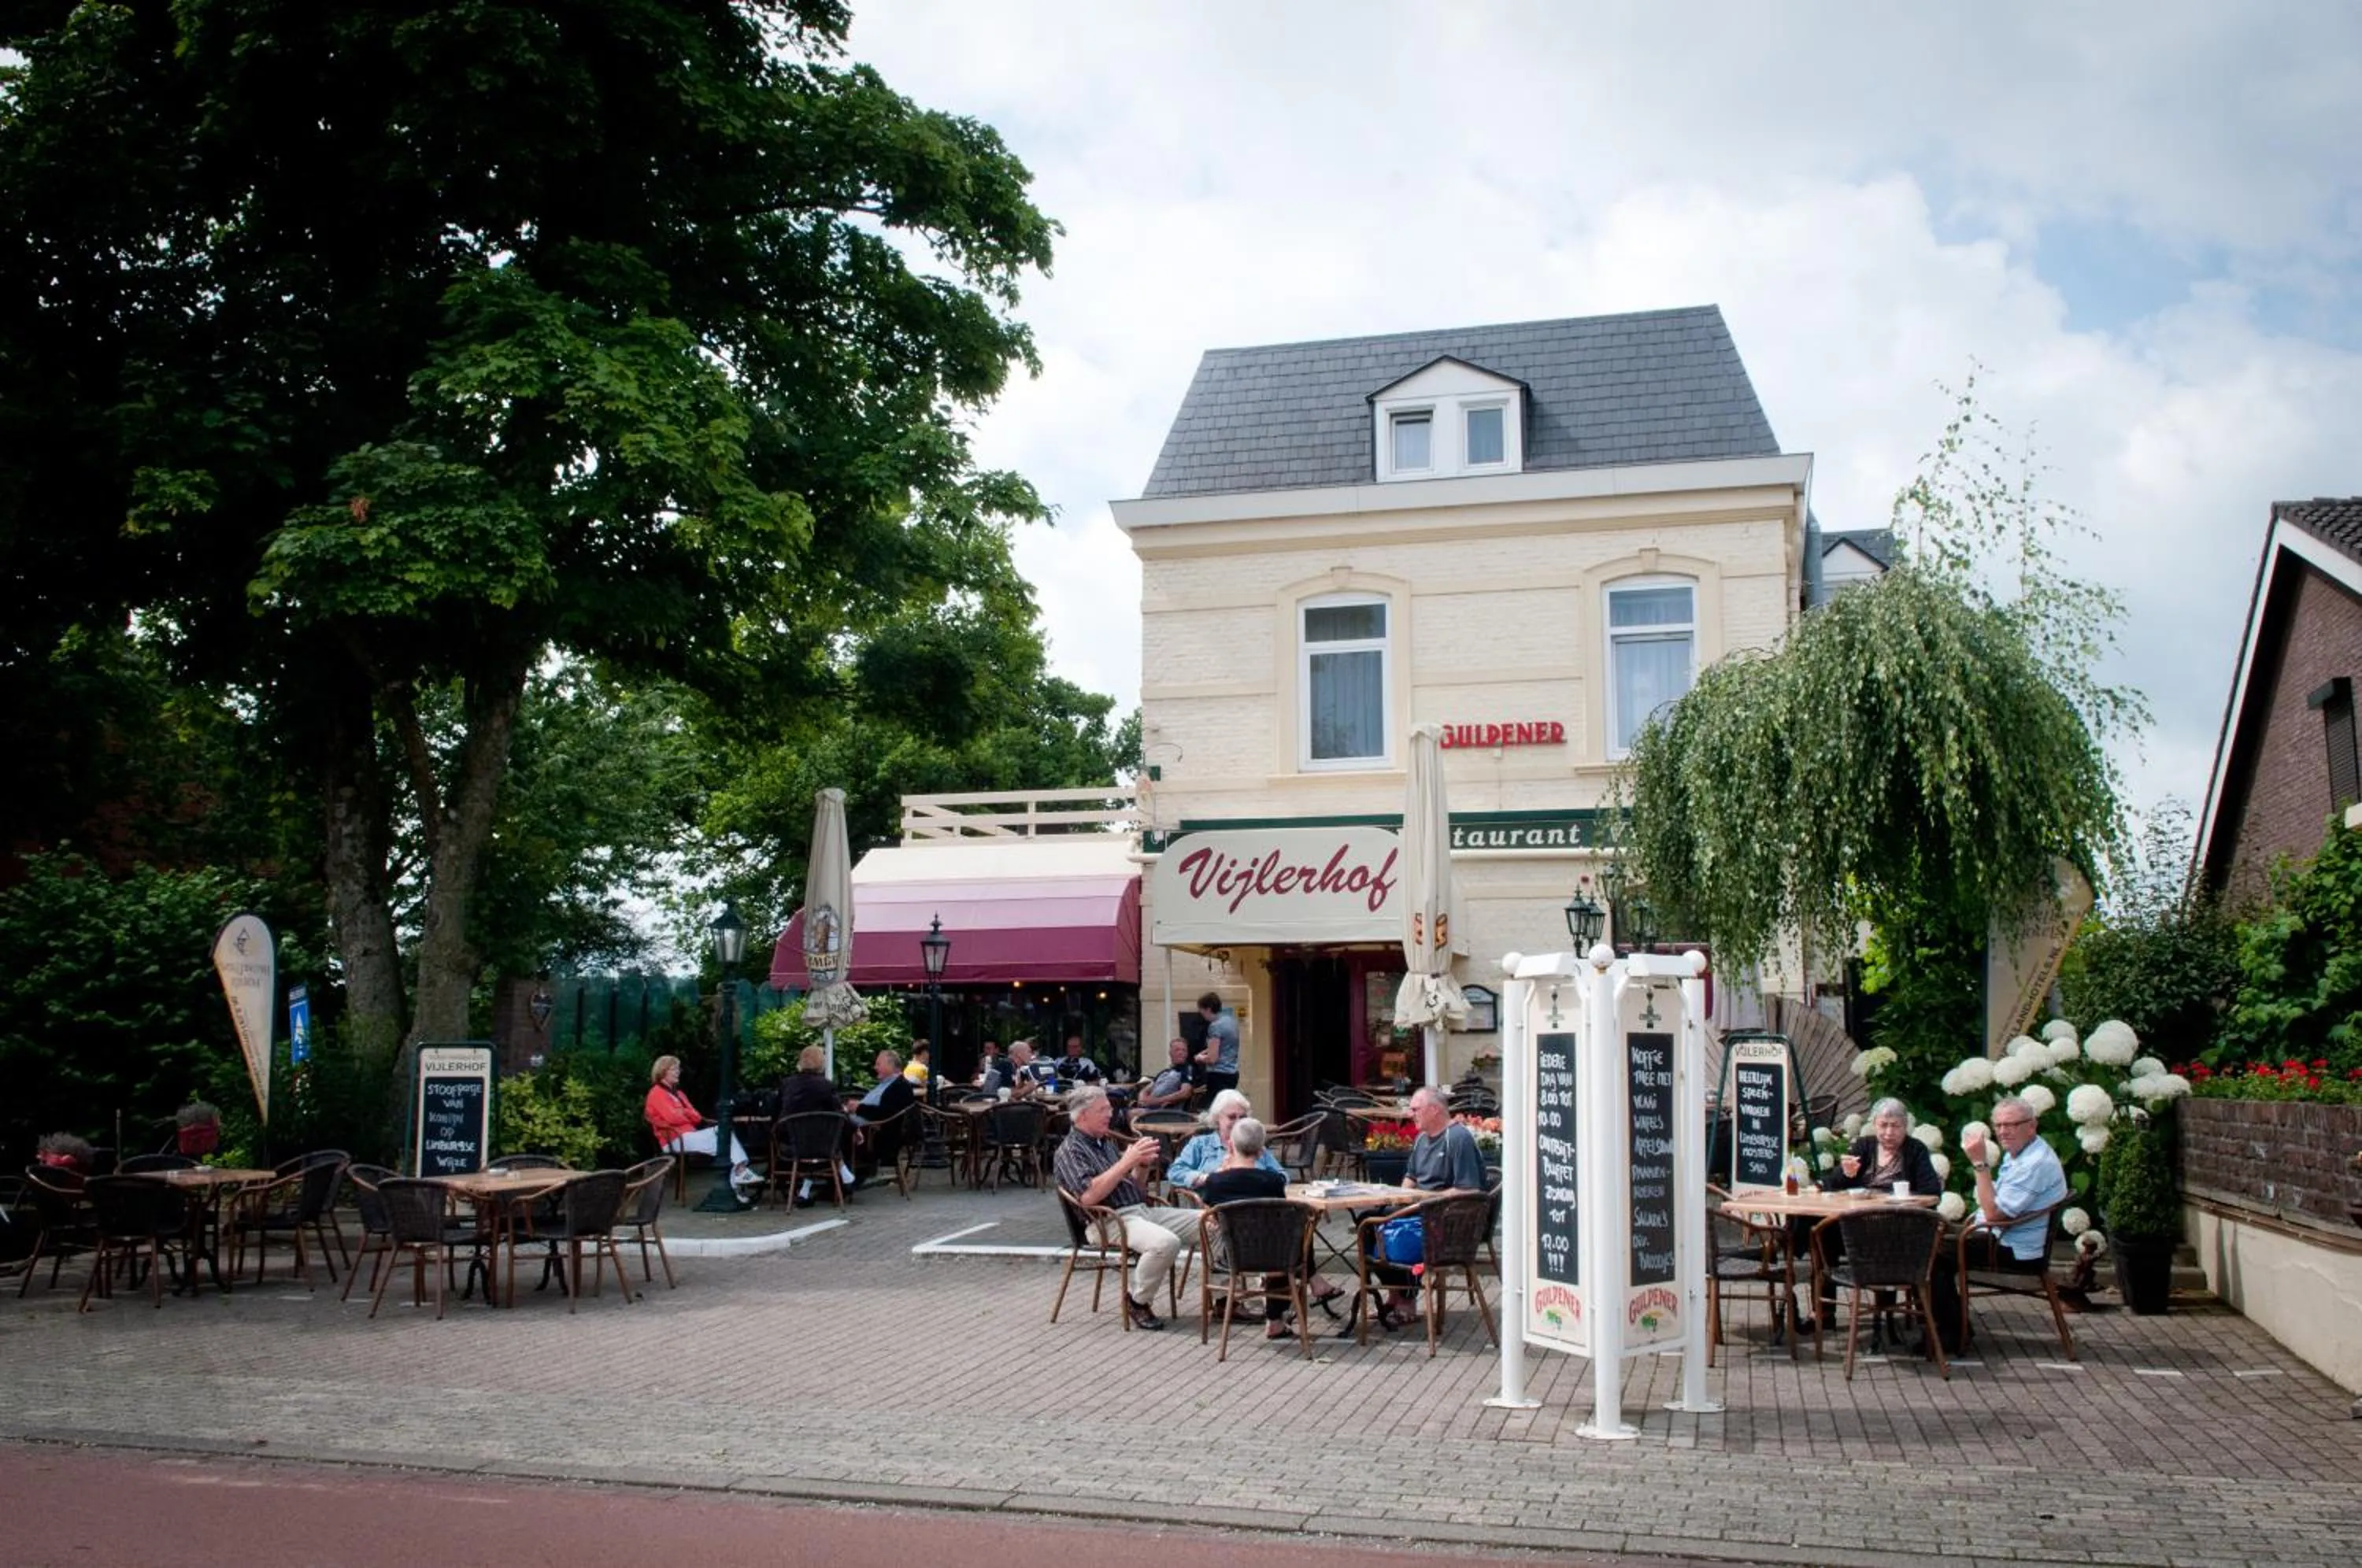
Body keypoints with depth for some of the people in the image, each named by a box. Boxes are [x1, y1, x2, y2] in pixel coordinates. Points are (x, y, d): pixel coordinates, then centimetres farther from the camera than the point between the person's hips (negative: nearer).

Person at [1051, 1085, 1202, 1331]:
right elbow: (1088, 1196, -20)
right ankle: (1136, 1301, -12)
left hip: (1144, 1210, 8)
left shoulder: (1107, 1143, 22)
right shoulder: (1069, 1151, -4)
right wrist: (1127, 1161, -18)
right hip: (1111, 1220, -8)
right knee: (1166, 1242, -36)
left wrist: (1142, 1165, 5)